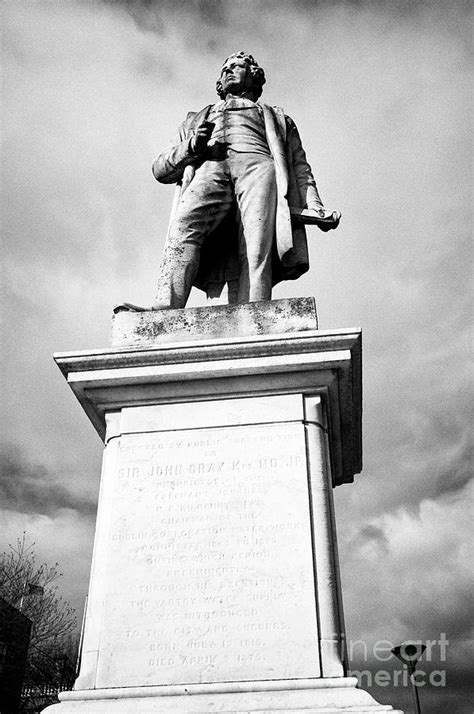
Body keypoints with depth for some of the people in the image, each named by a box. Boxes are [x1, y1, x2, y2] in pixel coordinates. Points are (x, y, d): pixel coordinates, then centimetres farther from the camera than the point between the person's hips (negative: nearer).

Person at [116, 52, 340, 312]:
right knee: (183, 228, -33)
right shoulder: (198, 119, 41)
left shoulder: (276, 117, 39)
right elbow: (160, 168, 29)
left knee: (255, 250, -30)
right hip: (209, 169, 1)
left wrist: (312, 204, 1)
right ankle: (164, 311, -50)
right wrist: (190, 147, 6)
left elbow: (299, 166, 23)